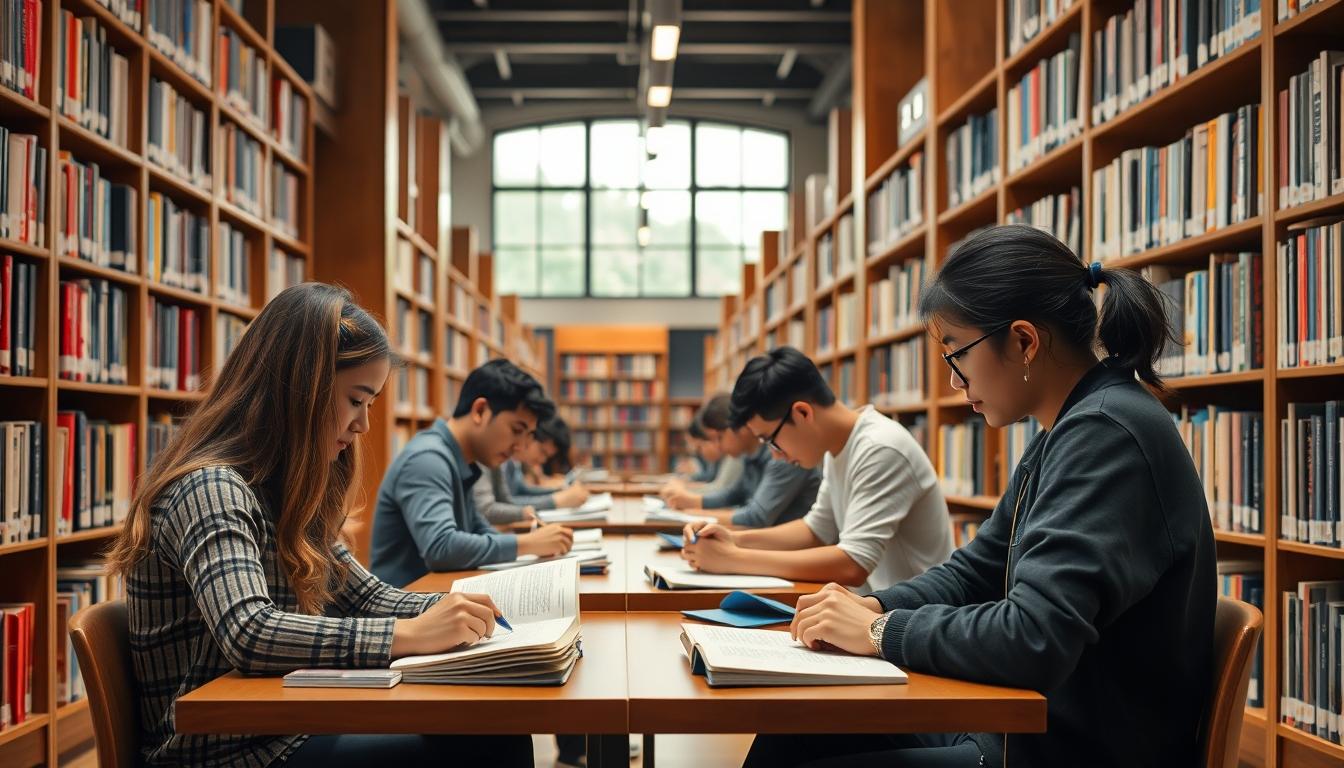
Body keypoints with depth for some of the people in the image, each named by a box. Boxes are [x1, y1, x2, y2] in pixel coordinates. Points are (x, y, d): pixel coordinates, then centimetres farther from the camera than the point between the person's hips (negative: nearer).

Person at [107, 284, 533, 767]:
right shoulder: (210, 488, -17)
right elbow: (249, 634, -31)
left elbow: (363, 596, 17)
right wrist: (412, 634, -29)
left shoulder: (281, 493, 11)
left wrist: (452, 610, -1)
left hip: (280, 727, 8)